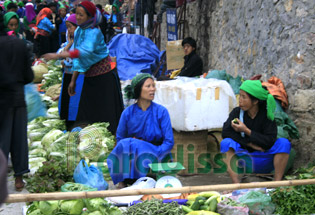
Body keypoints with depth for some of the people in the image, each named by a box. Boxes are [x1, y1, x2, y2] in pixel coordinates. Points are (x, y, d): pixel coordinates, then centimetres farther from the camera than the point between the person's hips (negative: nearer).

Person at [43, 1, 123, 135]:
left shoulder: (94, 32, -18)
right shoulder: (78, 31, 7)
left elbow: (85, 51, -36)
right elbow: (78, 59, 13)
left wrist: (58, 55, -42)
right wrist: (73, 80, 11)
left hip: (104, 75, -8)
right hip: (90, 76, 8)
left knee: (107, 112, -5)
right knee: (86, 111, 7)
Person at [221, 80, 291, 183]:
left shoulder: (266, 114, -7)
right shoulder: (237, 112, -3)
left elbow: (270, 141, -16)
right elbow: (225, 132, -15)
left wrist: (246, 131, -21)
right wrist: (250, 144, -19)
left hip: (263, 162, -1)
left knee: (284, 143, -23)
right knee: (226, 143, -24)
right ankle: (236, 184, -33)